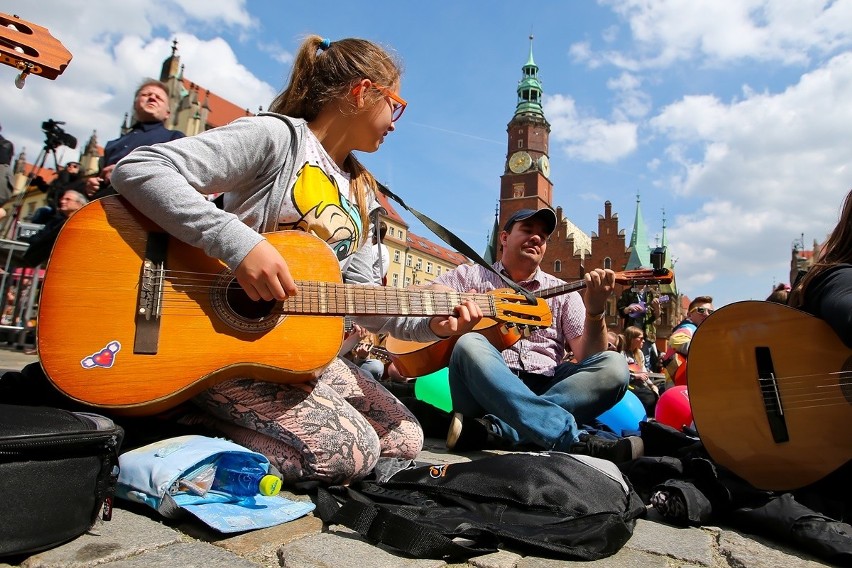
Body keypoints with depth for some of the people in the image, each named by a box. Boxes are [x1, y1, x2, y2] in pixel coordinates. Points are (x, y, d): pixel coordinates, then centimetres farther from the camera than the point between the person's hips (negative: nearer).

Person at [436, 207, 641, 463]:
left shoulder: (562, 291, 17)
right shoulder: (471, 275, 14)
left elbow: (588, 357, 7)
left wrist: (595, 311, -12)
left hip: (547, 389, 3)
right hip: (486, 387, -2)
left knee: (614, 366, -19)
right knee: (469, 345, -31)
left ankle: (495, 429, -33)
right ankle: (573, 440, -38)